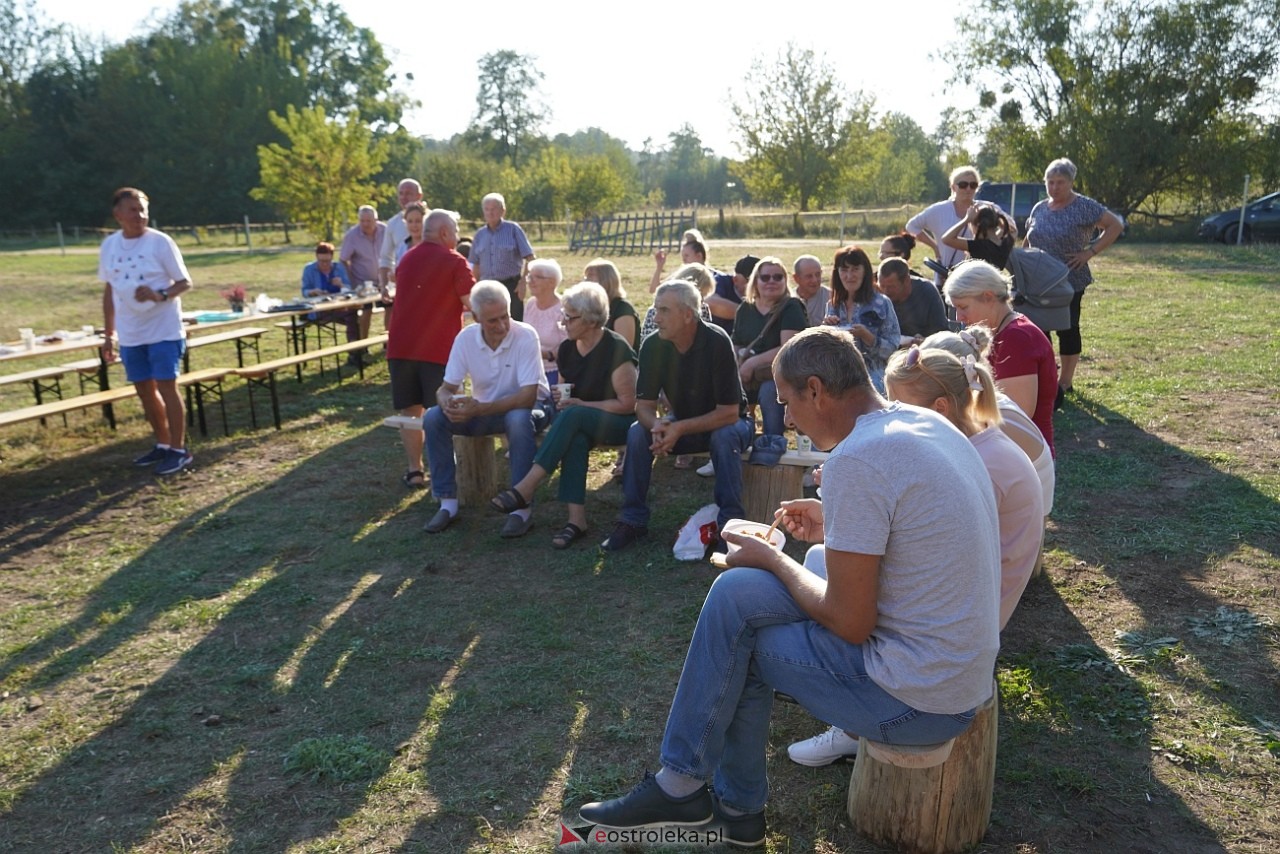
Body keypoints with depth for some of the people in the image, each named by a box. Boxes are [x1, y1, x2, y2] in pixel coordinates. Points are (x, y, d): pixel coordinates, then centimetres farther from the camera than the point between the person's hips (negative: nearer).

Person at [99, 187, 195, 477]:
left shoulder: (160, 242, -8)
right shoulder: (109, 245, 6)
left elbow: (185, 282, -7)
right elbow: (109, 291, 13)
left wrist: (160, 295, -27)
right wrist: (108, 335, 14)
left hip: (163, 330, -5)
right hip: (130, 334, 5)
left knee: (167, 387, -4)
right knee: (145, 389, 12)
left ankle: (179, 450, 6)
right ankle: (162, 444, 26)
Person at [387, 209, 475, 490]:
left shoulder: (406, 259, 16)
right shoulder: (454, 261, -5)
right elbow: (473, 304, -11)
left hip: (401, 346, 5)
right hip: (439, 348, -5)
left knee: (410, 410, 9)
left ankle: (414, 471, 10)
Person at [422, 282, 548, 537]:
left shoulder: (525, 336, -23)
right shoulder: (465, 338, -10)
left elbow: (528, 397, -27)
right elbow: (446, 388, -5)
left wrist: (480, 409, -37)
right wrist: (448, 404, -31)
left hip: (522, 406, -4)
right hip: (482, 409, 4)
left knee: (519, 420, -38)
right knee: (433, 418, -17)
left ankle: (521, 508, -26)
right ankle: (448, 502, -7)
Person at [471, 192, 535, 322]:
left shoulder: (513, 229, -2)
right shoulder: (479, 235, 9)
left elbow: (530, 258, -5)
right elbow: (476, 265, 16)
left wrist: (523, 282, -12)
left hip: (511, 286, -4)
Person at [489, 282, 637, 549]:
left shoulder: (615, 349, -16)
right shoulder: (567, 348, 4)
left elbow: (627, 404, -16)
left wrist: (579, 404, -20)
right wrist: (560, 397, -6)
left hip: (620, 423, -5)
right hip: (582, 424, 6)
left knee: (572, 417, -35)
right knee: (574, 437, -33)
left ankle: (524, 489, -34)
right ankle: (576, 519, -35)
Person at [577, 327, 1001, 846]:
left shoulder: (856, 459, -23)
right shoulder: (930, 423, 5)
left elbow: (850, 623, -19)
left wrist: (772, 560, -4)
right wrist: (834, 529, 12)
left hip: (921, 700, -9)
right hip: (969, 669, 9)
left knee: (736, 594, -1)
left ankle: (682, 785, 15)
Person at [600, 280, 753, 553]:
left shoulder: (717, 342, -26)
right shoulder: (653, 346, -14)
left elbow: (729, 413, -27)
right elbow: (644, 405, -11)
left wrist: (680, 429, -36)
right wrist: (657, 426, -35)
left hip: (724, 423, -4)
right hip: (679, 424, 4)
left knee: (725, 437, -36)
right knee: (637, 432, -20)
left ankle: (730, 522, -23)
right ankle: (633, 520, -10)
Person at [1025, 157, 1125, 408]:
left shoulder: (1084, 207, -7)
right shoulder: (1039, 208, 10)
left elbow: (1116, 226, -7)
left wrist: (1090, 251, -13)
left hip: (1070, 282, -5)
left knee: (1067, 329, 1)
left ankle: (1065, 382, 11)